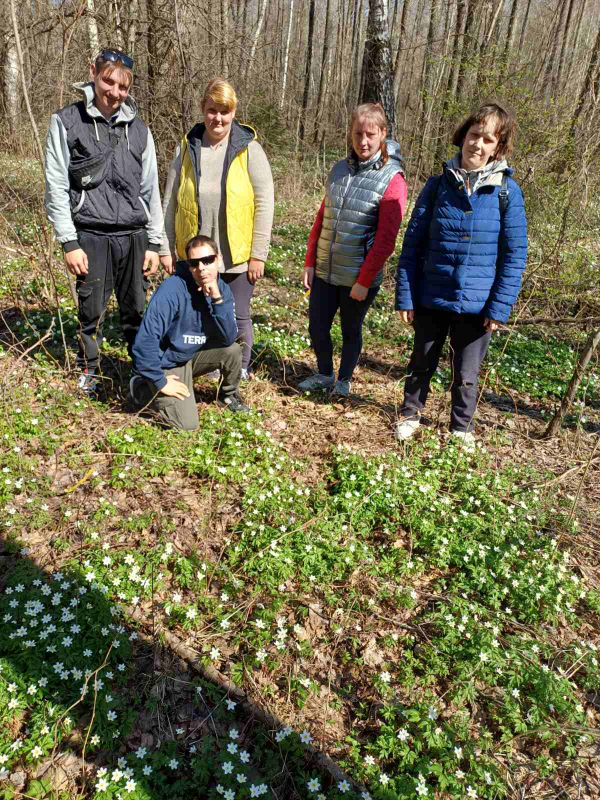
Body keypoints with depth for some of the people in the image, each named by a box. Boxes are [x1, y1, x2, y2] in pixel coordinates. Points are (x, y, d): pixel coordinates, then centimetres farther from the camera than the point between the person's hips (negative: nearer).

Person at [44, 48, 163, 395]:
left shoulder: (138, 128, 10)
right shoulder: (67, 122, 1)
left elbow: (151, 189, 11)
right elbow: (56, 187, -2)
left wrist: (154, 243, 6)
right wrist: (69, 242, -8)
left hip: (133, 236, 2)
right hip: (91, 237, -2)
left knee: (137, 310, 5)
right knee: (92, 311, 4)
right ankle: (88, 371, 23)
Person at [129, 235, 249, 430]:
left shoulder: (222, 289, -8)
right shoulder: (172, 290, -28)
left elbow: (228, 339, -17)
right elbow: (145, 340, -30)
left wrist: (218, 300, -28)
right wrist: (160, 381, -24)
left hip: (194, 355, 6)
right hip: (166, 363, -6)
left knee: (233, 350, -16)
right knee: (187, 423, -15)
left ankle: (228, 395, 13)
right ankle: (142, 390, 9)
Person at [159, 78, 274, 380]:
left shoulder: (249, 150, -3)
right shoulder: (186, 148, 5)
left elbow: (264, 204, -5)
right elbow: (169, 202, 7)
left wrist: (258, 255, -9)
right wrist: (166, 248, 3)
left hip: (237, 257, -2)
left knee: (237, 317, 7)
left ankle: (240, 374, 26)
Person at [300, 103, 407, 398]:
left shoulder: (392, 180, -10)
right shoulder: (339, 170, 7)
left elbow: (386, 238, -14)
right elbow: (321, 219, 10)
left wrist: (364, 282, -16)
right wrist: (310, 263, 5)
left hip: (359, 278, -5)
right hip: (324, 272, 5)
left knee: (351, 331, 11)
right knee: (317, 327, 9)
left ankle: (343, 381, 33)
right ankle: (324, 374, 34)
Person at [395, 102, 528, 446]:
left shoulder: (507, 191, -6)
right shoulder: (438, 185, -2)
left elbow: (514, 254, -5)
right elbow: (413, 243, -1)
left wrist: (500, 307, -10)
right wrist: (405, 296, -5)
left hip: (477, 303, -1)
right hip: (431, 298, 1)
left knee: (466, 374, 13)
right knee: (421, 364, 17)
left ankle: (462, 428, 34)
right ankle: (410, 414, 40)